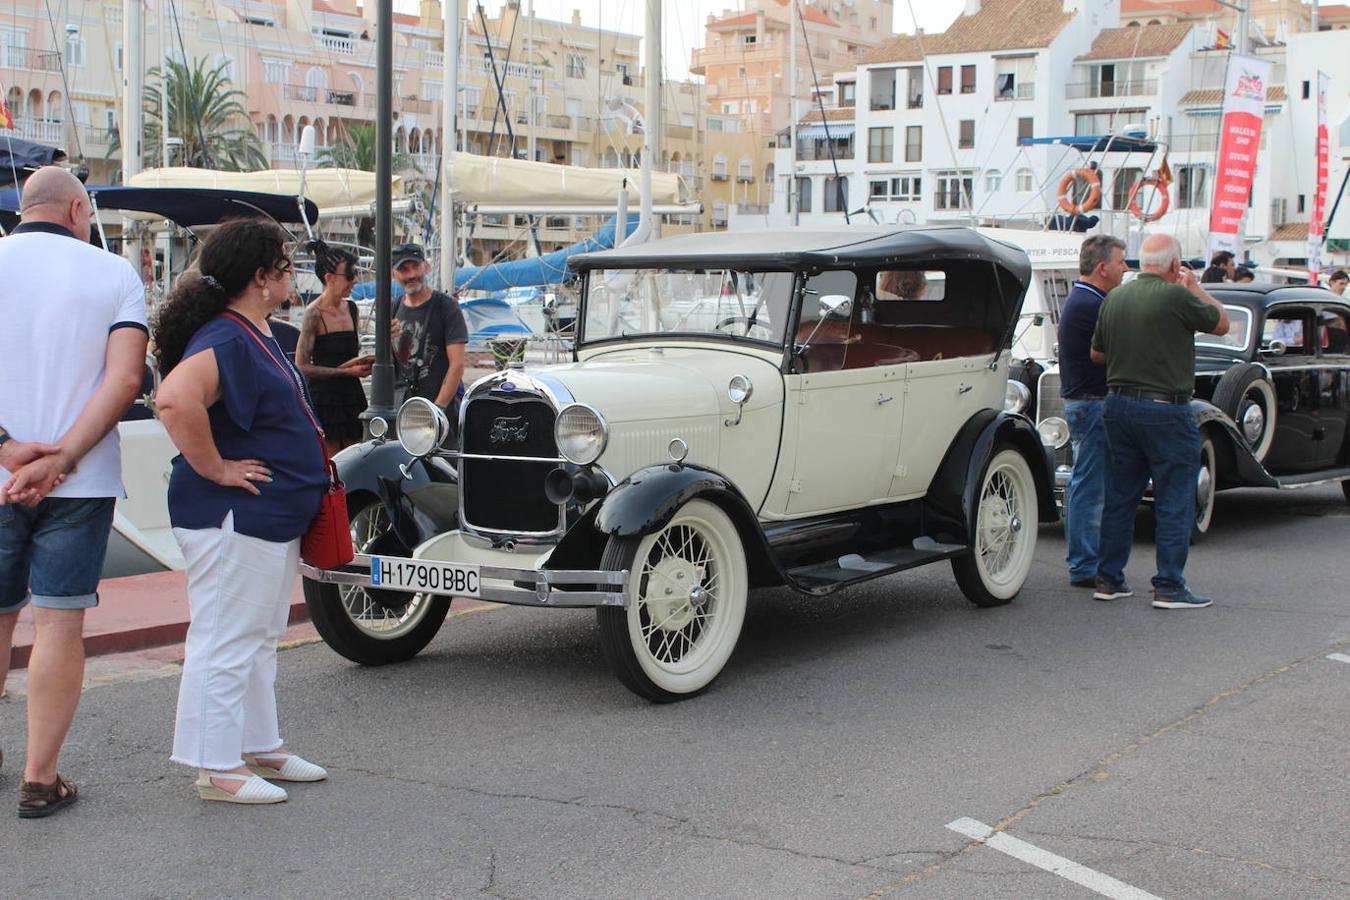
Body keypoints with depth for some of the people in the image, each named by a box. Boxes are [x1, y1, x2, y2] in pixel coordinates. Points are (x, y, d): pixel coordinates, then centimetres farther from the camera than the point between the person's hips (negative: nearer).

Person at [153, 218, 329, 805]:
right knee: (226, 640, -2)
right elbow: (176, 398, -39)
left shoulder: (255, 333, 13)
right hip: (232, 518, -11)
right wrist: (215, 469, -28)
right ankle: (217, 768, 7)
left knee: (260, 637, 19)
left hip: (271, 515, 11)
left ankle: (260, 747, 31)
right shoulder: (225, 339, -21)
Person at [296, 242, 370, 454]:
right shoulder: (314, 313, -8)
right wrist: (346, 371, -15)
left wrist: (361, 364, 4)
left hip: (352, 395, 7)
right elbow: (302, 367, -13)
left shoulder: (351, 308, 12)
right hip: (324, 398, -7)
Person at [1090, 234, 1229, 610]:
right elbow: (1222, 323, 1)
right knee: (1174, 504, 1)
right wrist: (1194, 286, 13)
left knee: (1119, 498, 14)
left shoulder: (1114, 297, 5)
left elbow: (1096, 353, 15)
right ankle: (1169, 588, 2)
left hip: (1118, 404, 7)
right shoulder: (1176, 296, -14)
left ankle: (1108, 580, 19)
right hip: (1165, 409, -7)